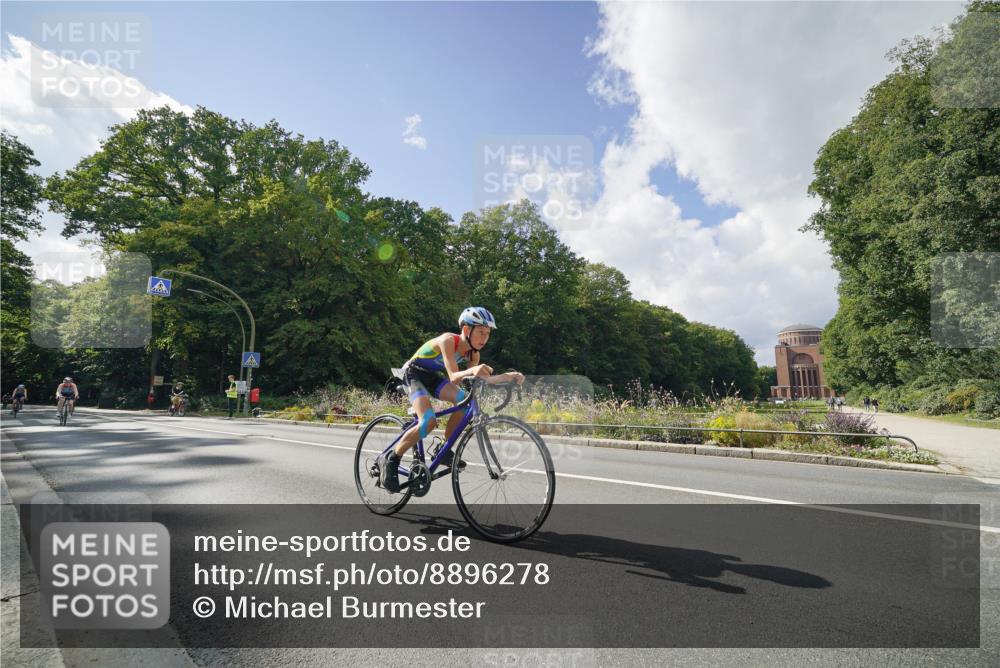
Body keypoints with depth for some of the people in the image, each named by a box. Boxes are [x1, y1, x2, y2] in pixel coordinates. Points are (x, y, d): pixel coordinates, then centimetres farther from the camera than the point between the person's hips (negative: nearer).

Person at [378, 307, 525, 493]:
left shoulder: (473, 353, -8)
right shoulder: (448, 340, -29)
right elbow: (453, 377, -39)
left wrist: (508, 376, -27)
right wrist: (471, 371, -59)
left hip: (432, 377, 7)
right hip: (413, 373, -7)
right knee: (429, 422, -27)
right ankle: (389, 459, -9)